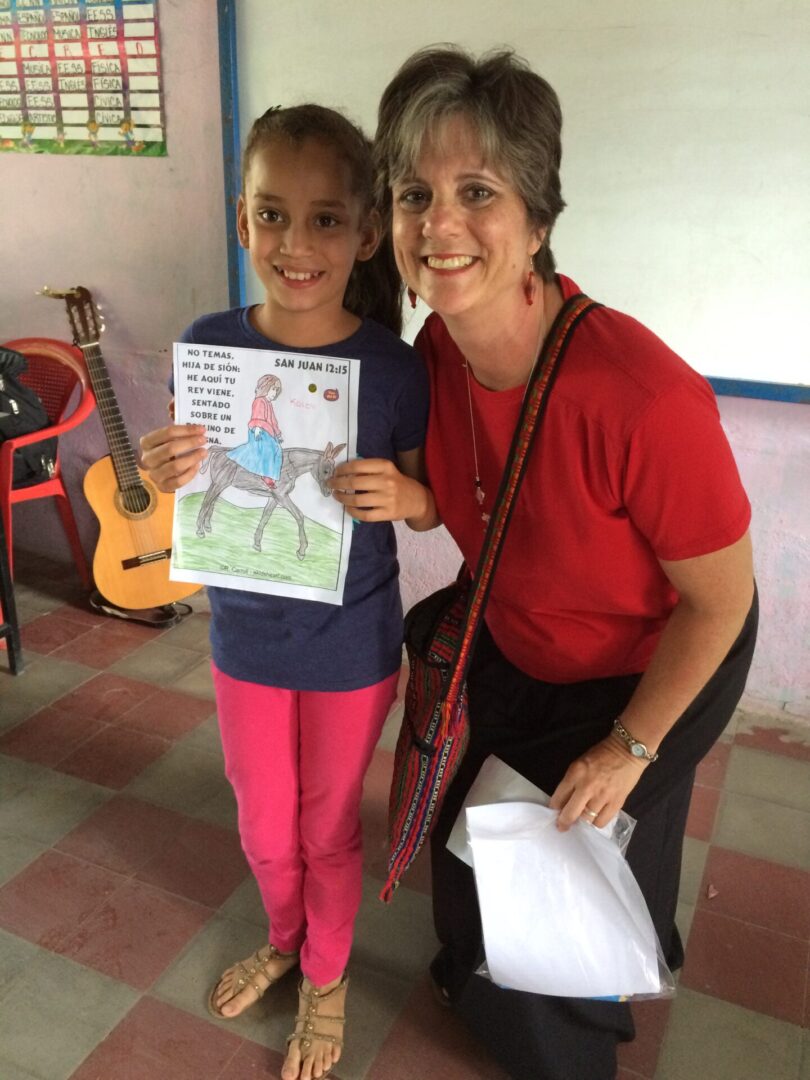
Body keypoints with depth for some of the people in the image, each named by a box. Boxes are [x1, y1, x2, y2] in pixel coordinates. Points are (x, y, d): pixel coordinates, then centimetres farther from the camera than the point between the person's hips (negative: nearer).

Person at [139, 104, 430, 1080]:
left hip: (351, 648, -2)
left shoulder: (392, 369, -18)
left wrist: (399, 492, -30)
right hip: (245, 637, 3)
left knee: (327, 827, 20)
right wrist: (164, 476, -25)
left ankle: (326, 975, 49)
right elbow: (192, 496, -2)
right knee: (263, 826, 23)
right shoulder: (209, 345, -12)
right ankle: (284, 938, 56)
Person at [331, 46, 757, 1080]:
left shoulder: (642, 398, -40)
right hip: (516, 648, 6)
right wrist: (412, 501, -15)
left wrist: (628, 748, -15)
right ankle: (481, 976, 62)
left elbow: (721, 603, -24)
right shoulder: (438, 351, -18)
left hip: (654, 669, -6)